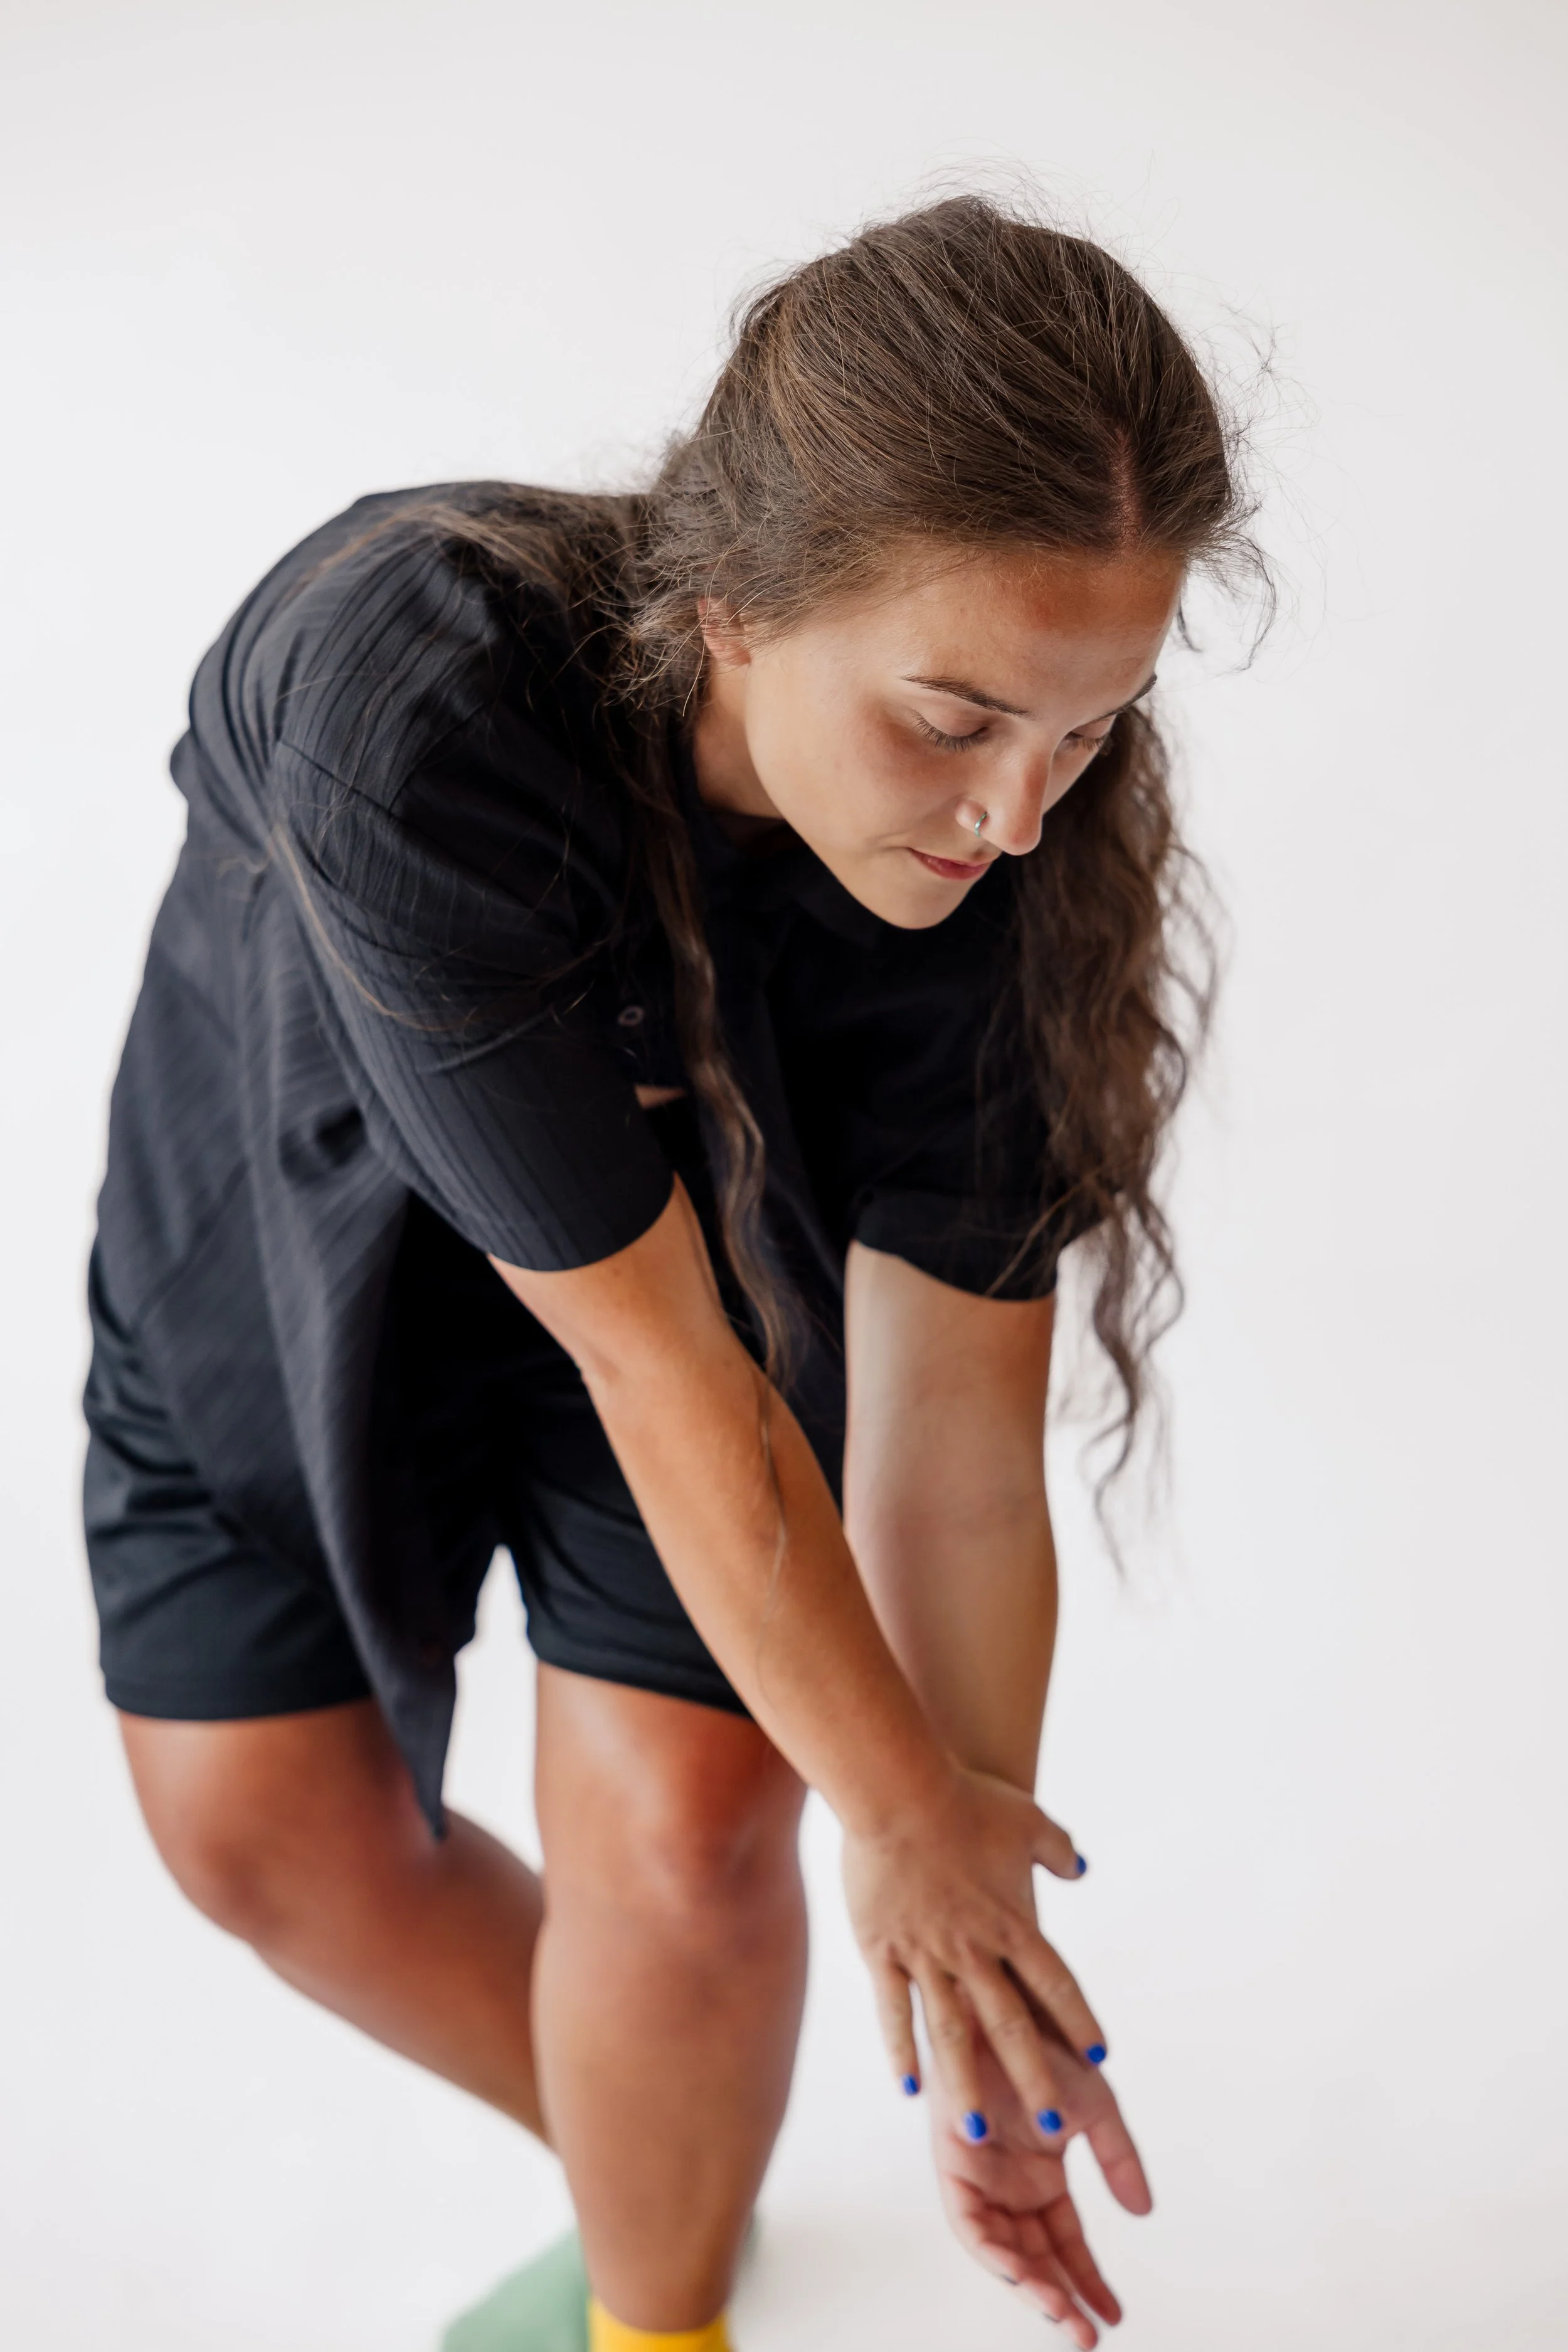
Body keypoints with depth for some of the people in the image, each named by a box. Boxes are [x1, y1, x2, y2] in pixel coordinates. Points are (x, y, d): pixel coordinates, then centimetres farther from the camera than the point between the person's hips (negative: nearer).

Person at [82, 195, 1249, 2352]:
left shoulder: (1003, 850, -31)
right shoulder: (403, 697, -42)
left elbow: (957, 1459, -24)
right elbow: (655, 1361, -34)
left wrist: (988, 2010, -17)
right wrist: (900, 1809, -21)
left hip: (716, 1187, 1)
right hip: (297, 1219, 0)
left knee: (685, 1828, -8)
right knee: (262, 1822, 9)